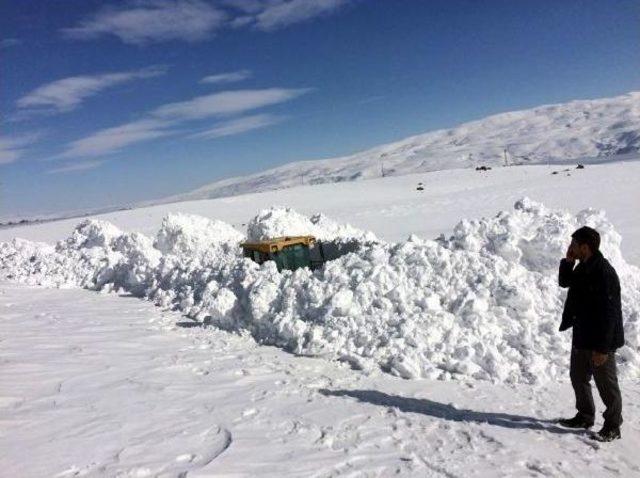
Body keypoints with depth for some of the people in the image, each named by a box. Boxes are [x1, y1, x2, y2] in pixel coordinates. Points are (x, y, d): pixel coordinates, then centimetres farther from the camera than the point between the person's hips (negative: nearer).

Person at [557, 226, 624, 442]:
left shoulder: (605, 273, -24)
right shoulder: (583, 267, 5)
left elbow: (609, 313, -25)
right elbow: (564, 282, 20)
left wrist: (602, 348, -24)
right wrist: (567, 261, 2)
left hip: (601, 342, -10)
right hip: (582, 337, 10)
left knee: (606, 383, 6)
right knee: (578, 377, 20)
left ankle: (612, 427, 22)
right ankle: (585, 417, 37)